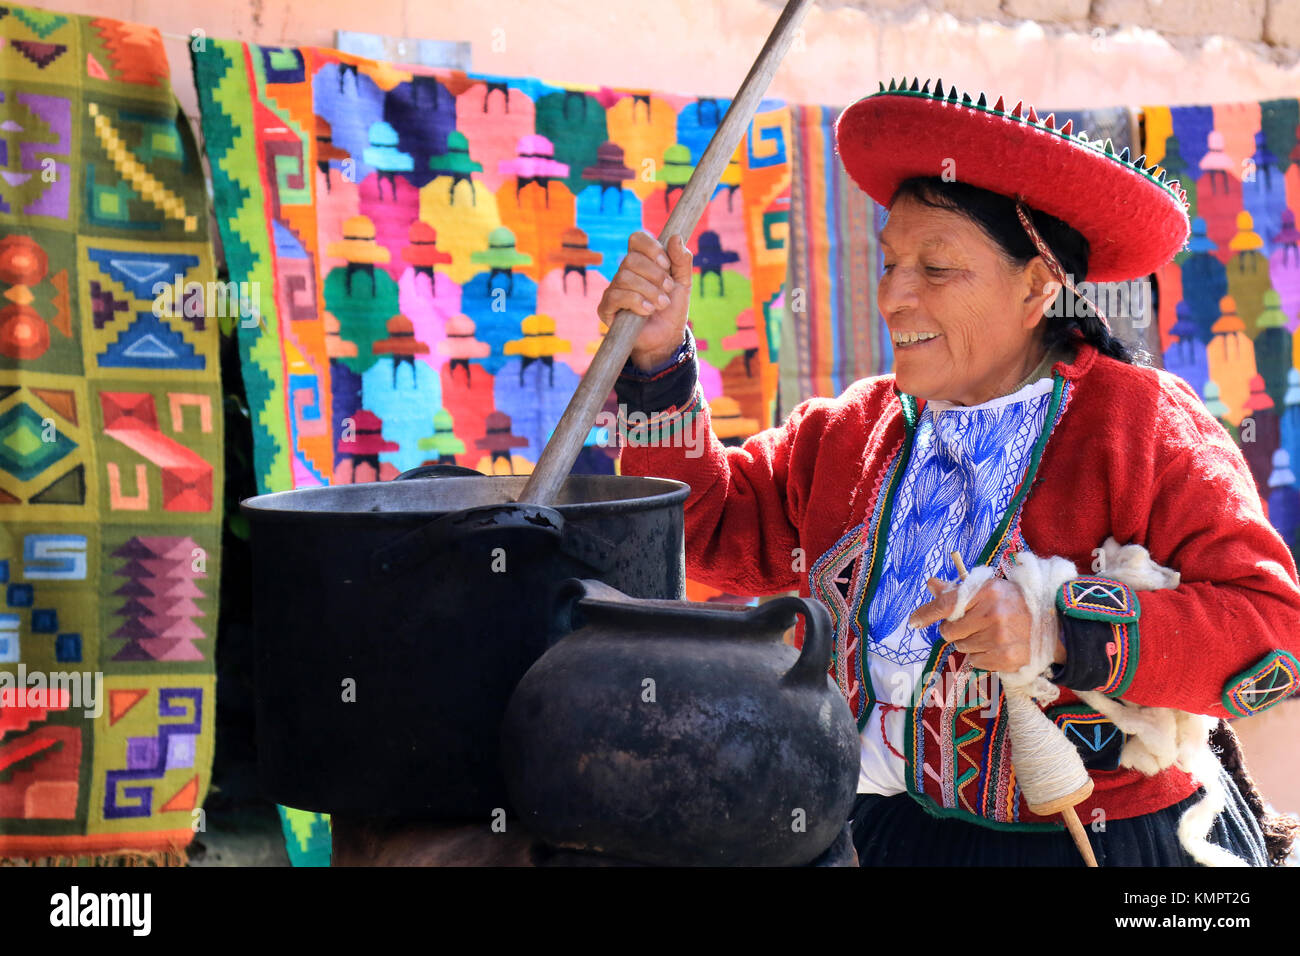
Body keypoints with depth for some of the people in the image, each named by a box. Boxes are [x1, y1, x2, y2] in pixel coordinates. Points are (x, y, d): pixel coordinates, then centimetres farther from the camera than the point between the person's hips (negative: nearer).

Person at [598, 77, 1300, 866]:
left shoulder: (1146, 427, -7)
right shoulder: (855, 431, 9)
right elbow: (711, 525, 10)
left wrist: (1062, 628, -23)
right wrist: (658, 362, -1)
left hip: (1115, 843, -3)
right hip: (892, 829, 4)